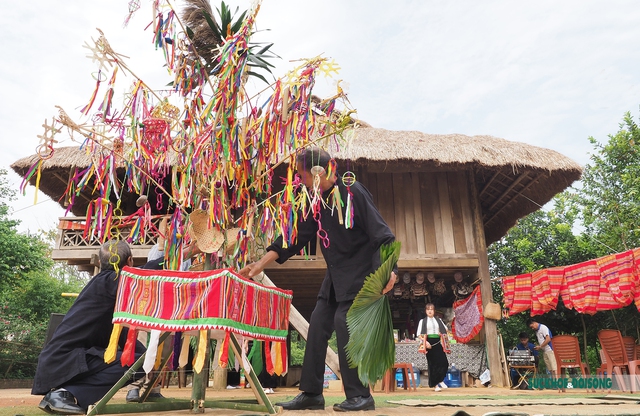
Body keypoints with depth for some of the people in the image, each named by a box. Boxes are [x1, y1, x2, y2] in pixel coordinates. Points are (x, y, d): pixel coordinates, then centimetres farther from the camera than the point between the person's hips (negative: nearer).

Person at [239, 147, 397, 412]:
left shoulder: (352, 192, -16)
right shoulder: (316, 200, 6)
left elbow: (380, 232, -18)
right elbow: (297, 235, 9)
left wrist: (389, 268, -30)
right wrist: (261, 264, 6)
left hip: (359, 272, -8)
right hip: (335, 274, 8)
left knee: (344, 322, -13)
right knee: (318, 325, 5)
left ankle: (360, 396, 2)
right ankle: (311, 393, 16)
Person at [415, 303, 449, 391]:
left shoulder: (438, 320, 12)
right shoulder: (423, 321, 4)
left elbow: (445, 329, 20)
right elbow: (418, 334, -1)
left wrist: (443, 334, -1)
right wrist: (425, 341, -15)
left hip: (437, 342, 3)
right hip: (429, 343, -2)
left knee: (444, 362, -10)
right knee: (432, 364, 0)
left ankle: (440, 380, 11)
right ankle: (435, 385, 11)